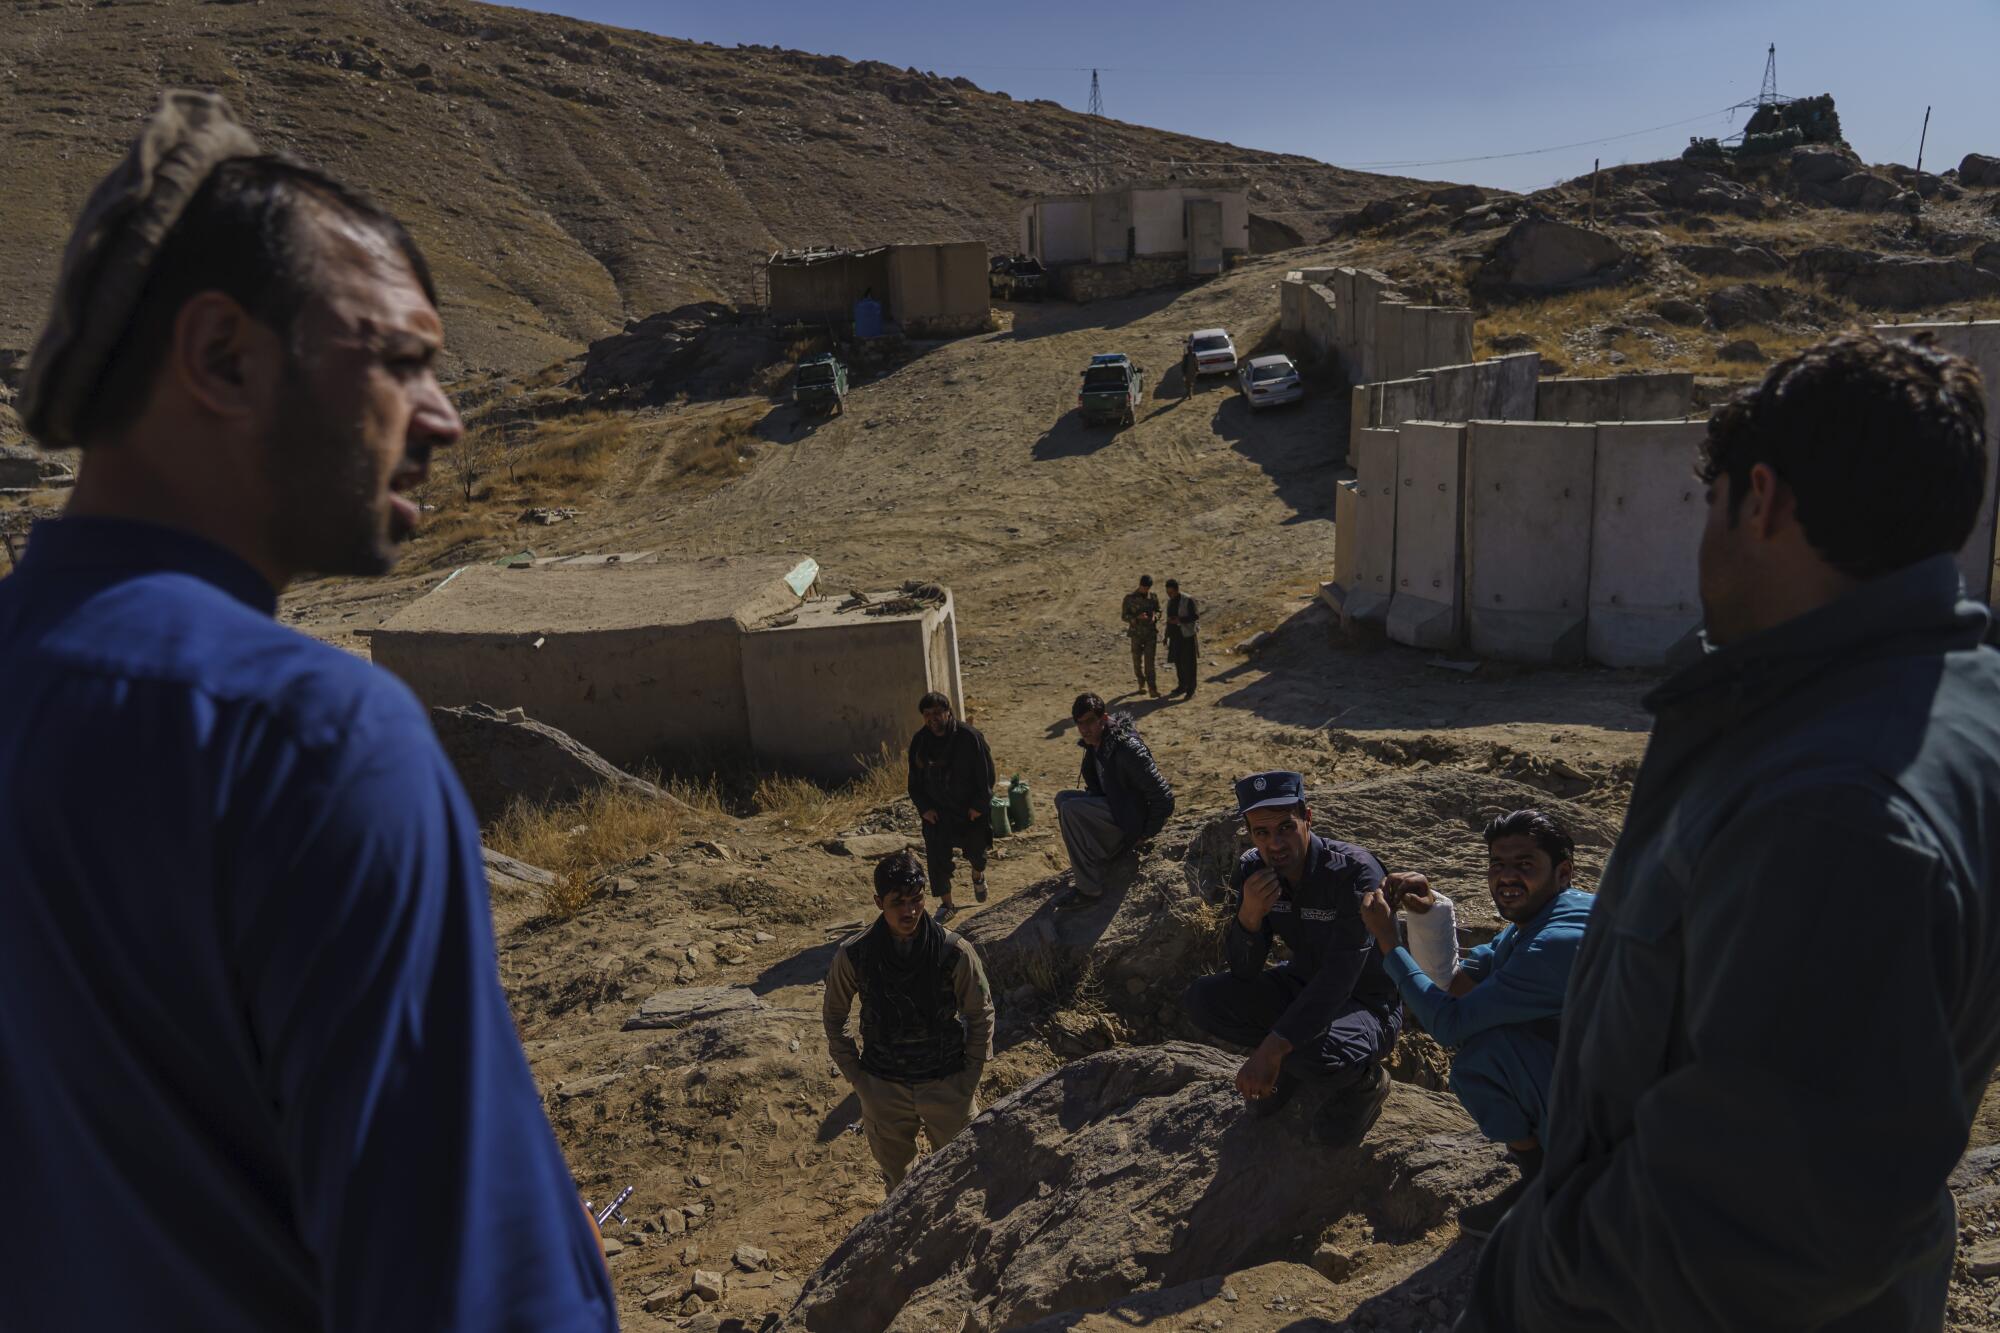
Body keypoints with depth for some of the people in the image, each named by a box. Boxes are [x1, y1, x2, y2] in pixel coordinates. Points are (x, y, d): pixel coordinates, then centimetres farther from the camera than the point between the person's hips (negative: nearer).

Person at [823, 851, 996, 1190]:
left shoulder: (955, 952, -19)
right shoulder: (853, 955, -16)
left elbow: (981, 1015, -5)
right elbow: (833, 1017, 1)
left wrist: (969, 1081, -5)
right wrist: (857, 1077, -1)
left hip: (947, 1084, -1)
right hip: (884, 1087, 1)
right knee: (896, 1176, 21)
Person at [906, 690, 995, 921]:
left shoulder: (969, 736, -16)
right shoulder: (919, 741, -4)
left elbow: (986, 773, -11)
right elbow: (914, 780, 6)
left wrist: (978, 805, -12)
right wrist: (923, 807, -3)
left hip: (971, 809, -2)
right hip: (936, 812, 2)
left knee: (976, 851, 13)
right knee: (937, 857, -3)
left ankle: (978, 875, 49)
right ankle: (946, 904, 14)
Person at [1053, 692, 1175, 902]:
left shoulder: (1127, 749, -26)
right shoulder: (1093, 745, 2)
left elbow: (1163, 797, -23)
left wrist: (1147, 834, -15)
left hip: (1132, 818, -10)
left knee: (1070, 809, -22)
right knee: (1062, 798, 9)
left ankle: (1090, 889, -16)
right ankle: (1122, 859, 9)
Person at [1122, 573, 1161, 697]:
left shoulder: (1153, 597, 0)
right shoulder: (1130, 598, -9)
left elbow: (1159, 612, 11)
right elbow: (1124, 616, -7)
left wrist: (1155, 616, -14)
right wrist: (1137, 617, -24)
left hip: (1151, 633, 1)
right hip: (1136, 634, -1)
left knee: (1149, 661, -6)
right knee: (1137, 660, 8)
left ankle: (1152, 689, -6)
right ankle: (1141, 682, 33)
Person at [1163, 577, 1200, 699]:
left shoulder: (1188, 600, -14)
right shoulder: (1170, 601, 8)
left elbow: (1196, 616, -14)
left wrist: (1180, 620, -24)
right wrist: (1167, 636, 17)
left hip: (1187, 635, -6)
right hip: (1175, 636, 6)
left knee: (1188, 663, -4)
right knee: (1178, 662, 12)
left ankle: (1191, 690, 3)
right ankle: (1182, 686, 27)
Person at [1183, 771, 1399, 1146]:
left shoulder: (1355, 871, -28)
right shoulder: (1253, 870, -10)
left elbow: (1339, 976, -34)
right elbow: (1243, 972, -9)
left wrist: (1272, 1048, -41)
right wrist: (1249, 915, -31)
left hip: (1366, 1004, -5)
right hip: (1302, 986, 6)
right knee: (1201, 999, -15)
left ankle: (1365, 1081, 4)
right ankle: (1290, 1061, 8)